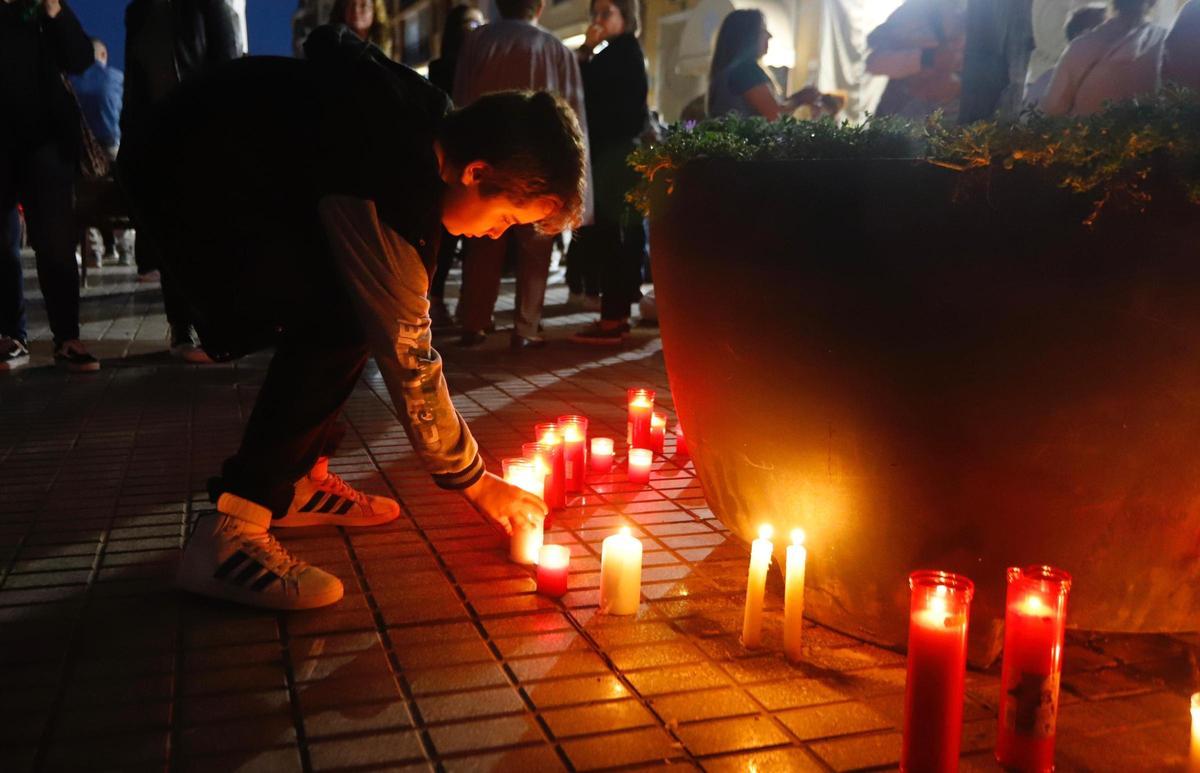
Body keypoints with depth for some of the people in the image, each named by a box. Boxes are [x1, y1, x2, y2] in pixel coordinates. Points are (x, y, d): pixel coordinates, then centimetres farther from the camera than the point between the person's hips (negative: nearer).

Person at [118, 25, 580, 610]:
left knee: (349, 309, 5)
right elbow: (406, 355, -26)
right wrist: (473, 480, -14)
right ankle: (227, 533, -19)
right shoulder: (383, 194, -33)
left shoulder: (431, 120, -7)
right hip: (185, 183, -10)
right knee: (337, 329, -24)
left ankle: (298, 482, 15)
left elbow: (332, 44, 13)